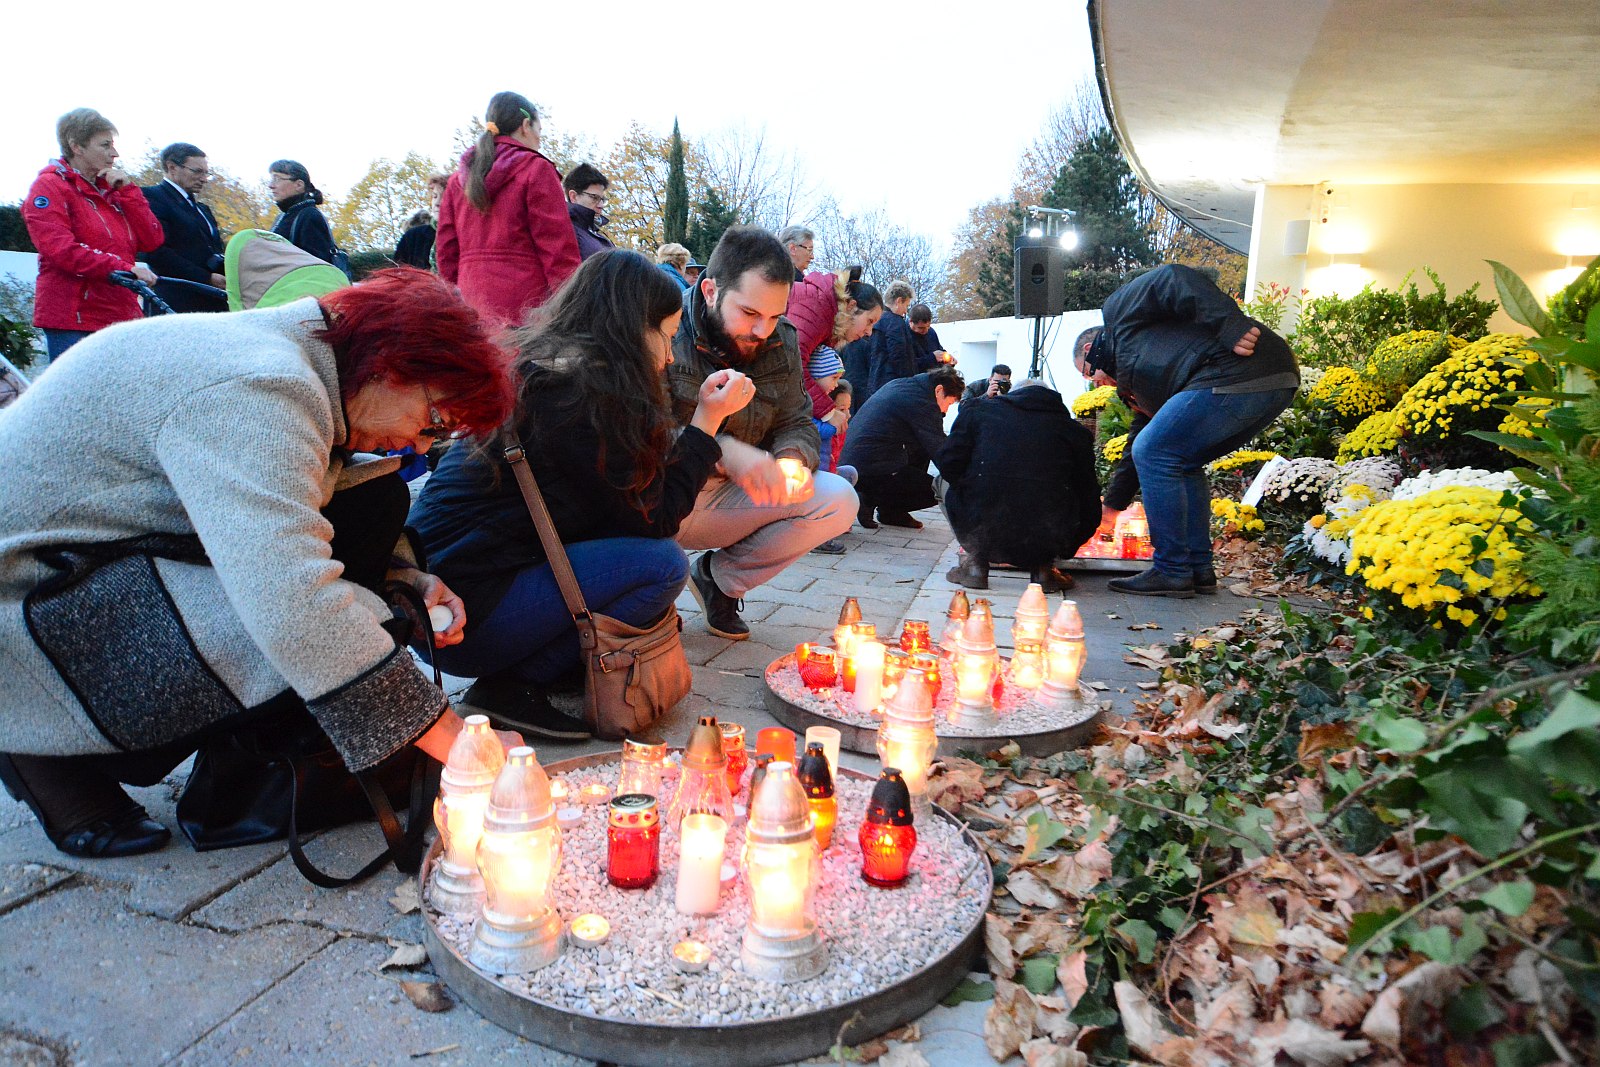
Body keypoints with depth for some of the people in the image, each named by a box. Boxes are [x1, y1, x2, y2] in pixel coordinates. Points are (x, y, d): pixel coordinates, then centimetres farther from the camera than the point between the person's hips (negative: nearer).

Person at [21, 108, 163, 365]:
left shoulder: (111, 188, 20)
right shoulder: (49, 186, 1)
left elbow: (151, 241, 8)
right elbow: (61, 250, -14)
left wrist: (127, 190, 1)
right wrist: (124, 268, -23)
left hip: (121, 314, 6)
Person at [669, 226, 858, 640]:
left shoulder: (780, 340, 2)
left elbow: (796, 423, 7)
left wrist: (793, 459, -18)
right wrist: (722, 450, -41)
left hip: (727, 499, 6)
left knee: (839, 501, -8)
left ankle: (719, 575, 7)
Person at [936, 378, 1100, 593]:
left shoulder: (979, 410, 11)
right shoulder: (1075, 430, 14)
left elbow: (948, 464, 4)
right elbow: (1090, 506, 16)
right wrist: (1066, 549, 33)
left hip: (982, 533, -1)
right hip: (1043, 544, 2)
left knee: (944, 481, 26)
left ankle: (975, 563, 13)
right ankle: (1043, 569, 16)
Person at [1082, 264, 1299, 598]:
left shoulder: (1120, 310, 11)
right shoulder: (1133, 383, 33)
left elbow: (1173, 280, -6)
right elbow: (1139, 440, 37)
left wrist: (1229, 326, -18)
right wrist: (1113, 504, 42)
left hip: (1241, 369, -10)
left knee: (1155, 454, -4)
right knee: (1180, 462, 22)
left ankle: (1171, 572, 1)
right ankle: (1199, 569, 19)